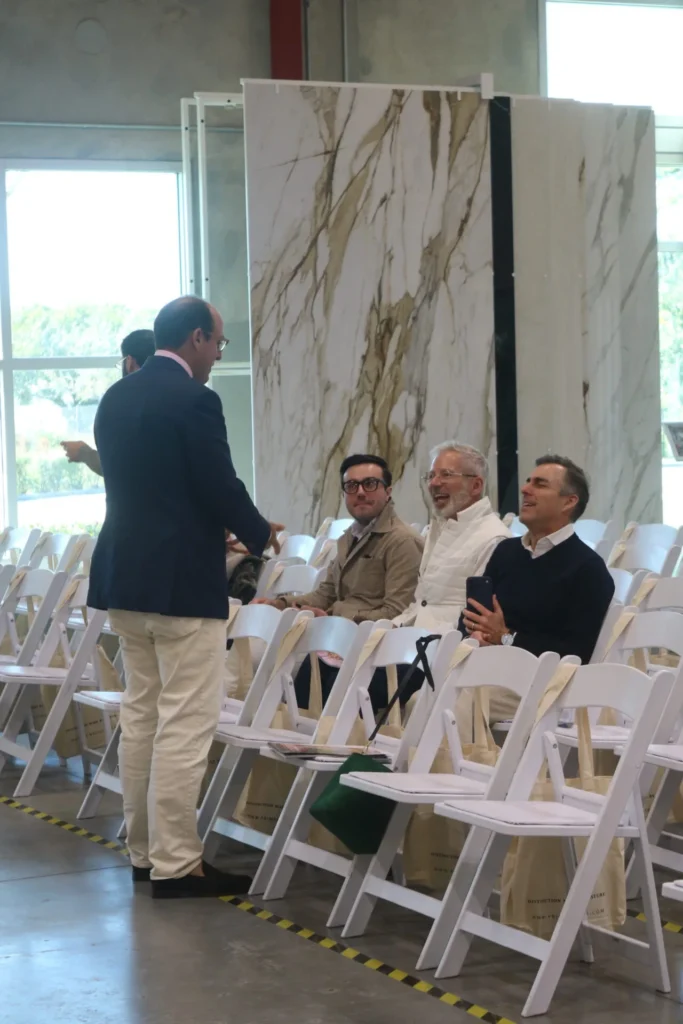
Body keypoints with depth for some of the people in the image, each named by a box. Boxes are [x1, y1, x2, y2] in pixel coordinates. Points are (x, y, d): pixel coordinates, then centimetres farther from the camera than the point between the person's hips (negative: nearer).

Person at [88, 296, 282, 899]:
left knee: (141, 716, 14)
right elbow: (220, 487, -15)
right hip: (181, 581, -9)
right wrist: (259, 533, 5)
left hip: (125, 576, 9)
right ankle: (175, 864, -3)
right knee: (184, 727, -5)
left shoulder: (116, 398, 12)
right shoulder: (194, 400, -14)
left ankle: (145, 851, 20)